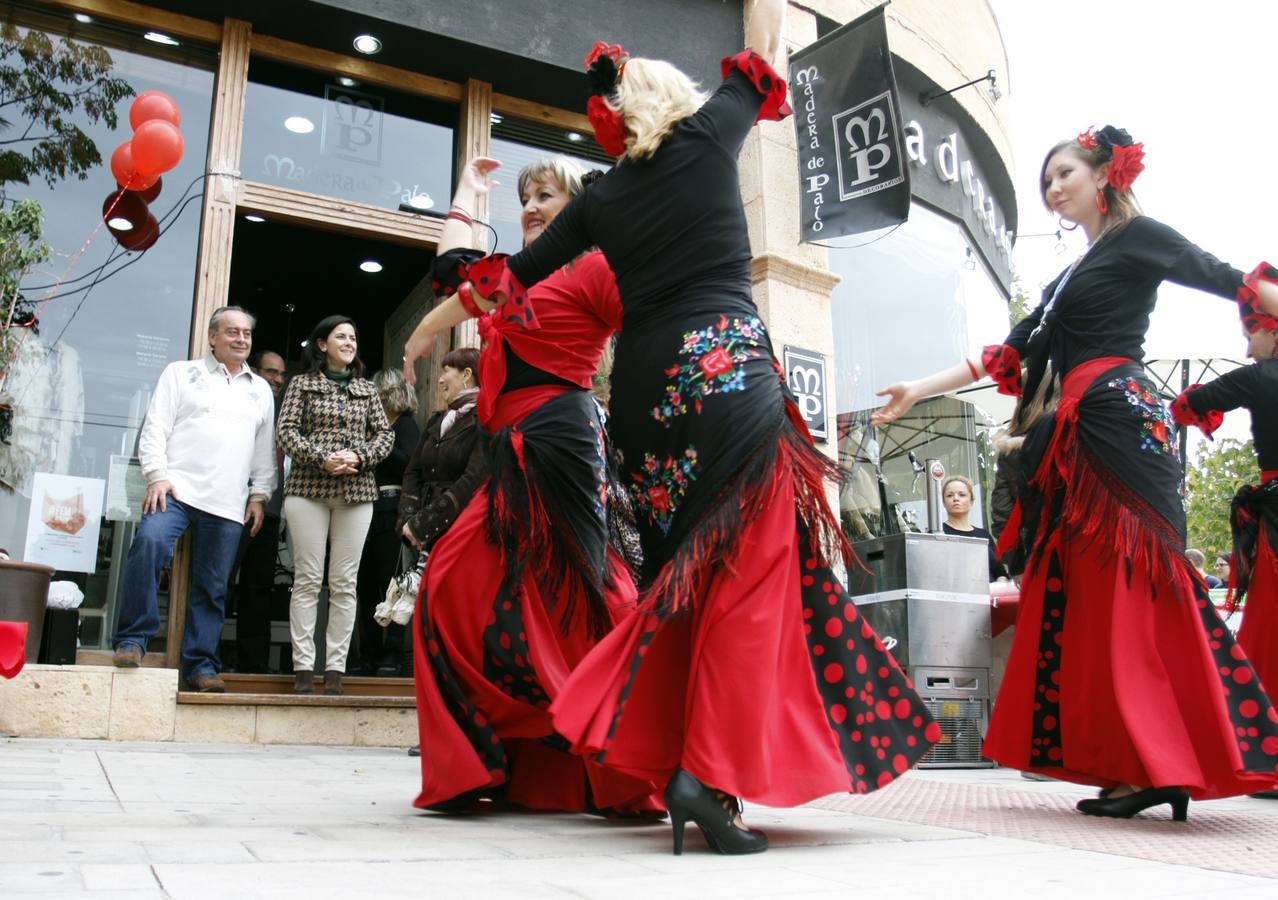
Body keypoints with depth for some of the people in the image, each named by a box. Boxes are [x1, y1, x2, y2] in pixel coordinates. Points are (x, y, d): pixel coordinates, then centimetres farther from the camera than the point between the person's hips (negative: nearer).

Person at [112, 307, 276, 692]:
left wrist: (259, 495, 9)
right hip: (177, 487, -3)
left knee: (212, 587, 1)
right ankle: (132, 639, -16)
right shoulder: (181, 372, 13)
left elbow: (265, 448, 19)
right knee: (149, 542, -28)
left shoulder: (260, 389, 21)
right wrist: (156, 474, -9)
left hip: (229, 503, 3)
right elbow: (156, 427, 4)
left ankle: (201, 664, 8)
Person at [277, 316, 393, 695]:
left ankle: (335, 668, 2)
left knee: (345, 583, 0)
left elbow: (385, 434, 11)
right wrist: (323, 459, -14)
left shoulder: (367, 389, 16)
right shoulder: (302, 384, 8)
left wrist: (360, 457, -7)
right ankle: (303, 667, -2)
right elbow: (287, 432, 0)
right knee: (307, 579, -4)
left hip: (356, 493, 2)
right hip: (308, 488, -2)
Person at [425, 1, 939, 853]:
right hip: (727, 374, -5)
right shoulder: (707, 135, 6)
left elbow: (512, 278, 21)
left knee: (687, 574, 15)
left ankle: (646, 743, 16)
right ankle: (710, 769, -8)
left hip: (646, 391, 5)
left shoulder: (601, 196, 15)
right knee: (750, 572, -3)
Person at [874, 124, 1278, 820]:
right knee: (1093, 600, 2)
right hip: (1080, 435, 8)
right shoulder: (1070, 277, 26)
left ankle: (1168, 767, -7)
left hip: (1119, 416, -8)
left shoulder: (1136, 237, 5)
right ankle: (1139, 767, 4)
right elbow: (1006, 360, 22)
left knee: (1132, 589, -11)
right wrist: (919, 391, 19)